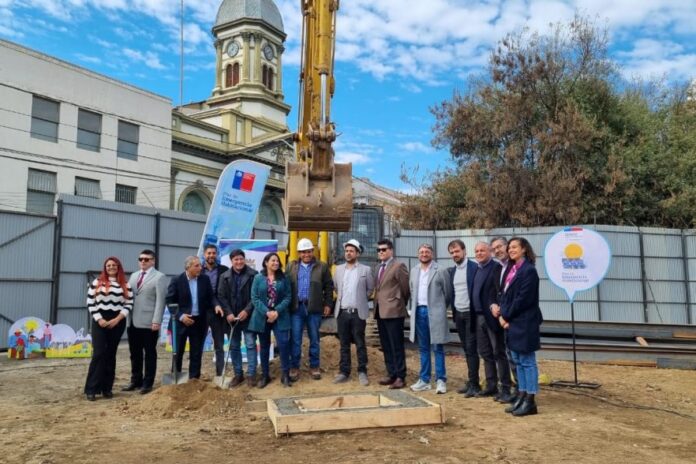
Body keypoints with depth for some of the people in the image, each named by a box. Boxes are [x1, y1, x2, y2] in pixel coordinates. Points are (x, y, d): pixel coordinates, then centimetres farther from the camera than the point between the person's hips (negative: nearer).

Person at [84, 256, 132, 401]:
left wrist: (117, 319, -9)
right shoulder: (97, 282, 3)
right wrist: (99, 319, -10)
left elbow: (128, 305, 2)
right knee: (98, 354, -8)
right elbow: (90, 302, 0)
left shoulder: (125, 285, 6)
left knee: (111, 355, 7)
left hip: (117, 323, 2)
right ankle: (91, 389, -1)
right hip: (99, 322, -2)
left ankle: (107, 388, 14)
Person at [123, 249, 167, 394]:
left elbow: (160, 301, -11)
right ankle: (136, 381, 27)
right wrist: (126, 316, 6)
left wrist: (156, 321, -17)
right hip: (132, 322, 6)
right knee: (135, 353, 14)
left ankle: (147, 383, 13)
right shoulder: (133, 276, 17)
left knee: (149, 353, 4)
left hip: (149, 323, -6)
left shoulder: (159, 277, -4)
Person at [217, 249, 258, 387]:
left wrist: (247, 311, -15)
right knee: (234, 346, 10)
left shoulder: (253, 275, -5)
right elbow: (221, 296, 1)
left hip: (248, 317, -3)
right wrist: (228, 313, -10)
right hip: (232, 317, 3)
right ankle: (238, 374, 21)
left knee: (250, 345, -1)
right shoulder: (225, 277, 4)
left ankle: (251, 374, 7)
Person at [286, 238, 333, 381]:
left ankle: (315, 366, 19)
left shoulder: (322, 266, 4)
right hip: (296, 307, 1)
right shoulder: (291, 266, 9)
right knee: (295, 339, 3)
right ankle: (294, 367, 14)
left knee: (314, 339, 8)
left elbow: (329, 287, 6)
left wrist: (328, 304, 0)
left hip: (314, 308, -1)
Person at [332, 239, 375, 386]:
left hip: (358, 312, -3)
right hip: (342, 312, 3)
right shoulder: (338, 269, 8)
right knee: (344, 344, 9)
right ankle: (344, 372, 17)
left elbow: (370, 289, 6)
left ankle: (362, 372, 13)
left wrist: (359, 299, 8)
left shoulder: (365, 270, -2)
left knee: (360, 344, 3)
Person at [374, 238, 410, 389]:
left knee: (397, 346, -2)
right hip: (380, 311, 8)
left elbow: (406, 288, -6)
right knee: (386, 346, 12)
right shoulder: (379, 267, 17)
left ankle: (400, 377, 5)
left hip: (393, 311, -8)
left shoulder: (398, 266, -8)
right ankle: (391, 374, 21)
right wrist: (377, 305, 11)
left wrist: (401, 304, 5)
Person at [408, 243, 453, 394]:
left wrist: (440, 309, 7)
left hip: (434, 313, -5)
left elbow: (448, 293, 0)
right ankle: (424, 380, 18)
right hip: (419, 312, 5)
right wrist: (414, 308, 14)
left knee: (437, 348, 0)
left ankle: (441, 380, 8)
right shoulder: (414, 271, 10)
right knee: (423, 348, 11)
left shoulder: (441, 271, -6)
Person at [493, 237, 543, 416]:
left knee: (527, 361, 0)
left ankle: (530, 402, 8)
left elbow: (523, 299, -17)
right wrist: (502, 314, -2)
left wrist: (506, 316, -11)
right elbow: (505, 294, 12)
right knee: (518, 361, 14)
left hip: (524, 323, -9)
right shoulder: (511, 269, 13)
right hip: (511, 323, 9)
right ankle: (521, 397, 23)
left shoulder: (529, 270, -12)